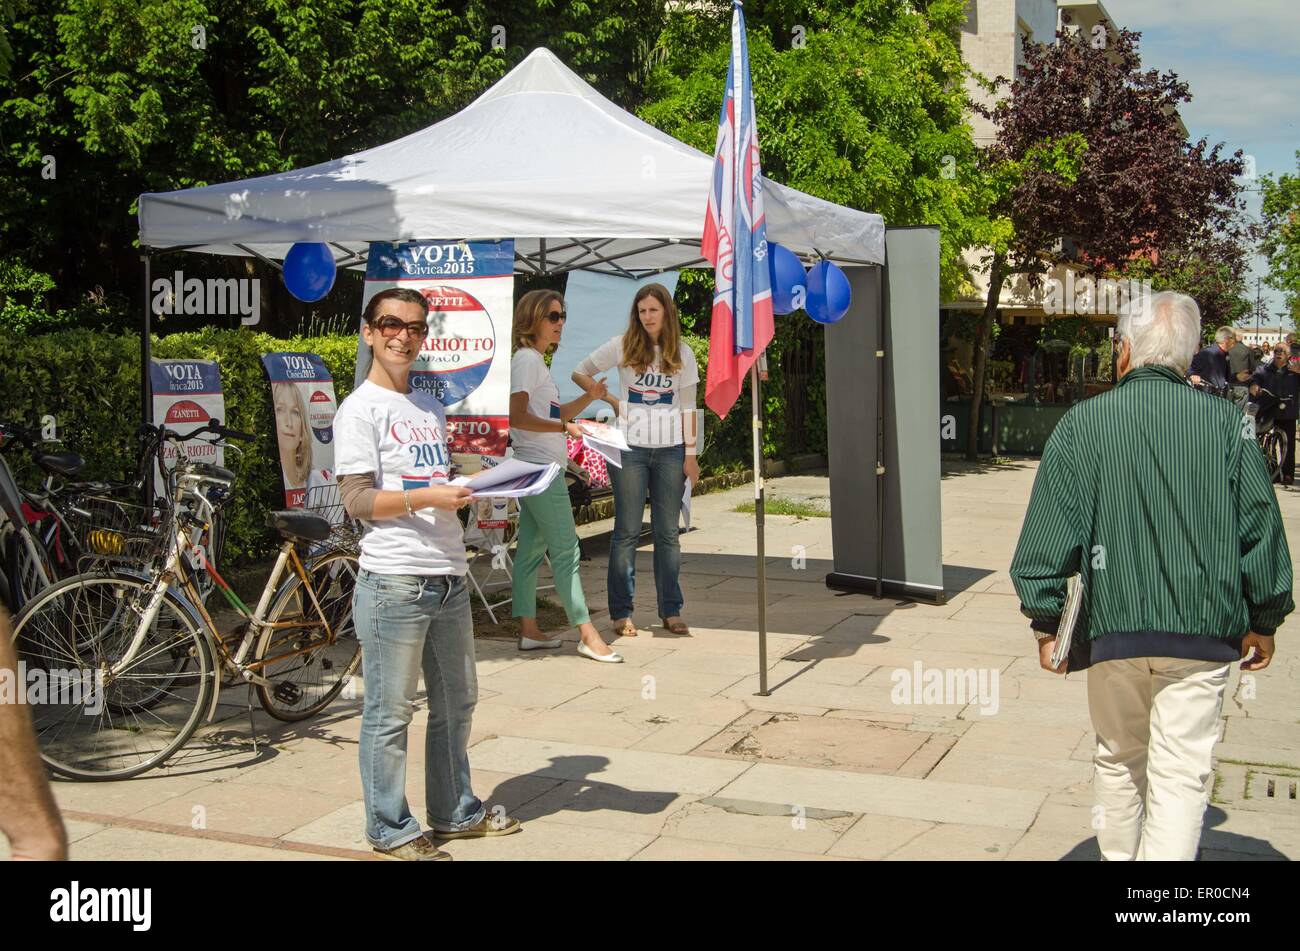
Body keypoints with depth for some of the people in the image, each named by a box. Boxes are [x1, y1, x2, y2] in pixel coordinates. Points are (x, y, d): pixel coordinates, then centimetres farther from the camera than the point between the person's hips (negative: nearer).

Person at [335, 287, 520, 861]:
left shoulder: (430, 405, 17)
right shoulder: (360, 409, -6)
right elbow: (357, 499, -13)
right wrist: (427, 497, -23)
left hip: (449, 577, 8)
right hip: (394, 582, -8)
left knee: (457, 701, 17)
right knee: (390, 713, 1)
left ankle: (454, 811, 32)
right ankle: (390, 829, 14)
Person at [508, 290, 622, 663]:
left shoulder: (537, 361, 18)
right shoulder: (526, 359, -12)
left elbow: (554, 414, 24)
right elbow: (517, 416, -22)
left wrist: (590, 397, 12)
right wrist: (564, 428, -23)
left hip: (541, 468, 10)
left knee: (532, 548, 10)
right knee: (566, 549, -8)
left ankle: (528, 630, 15)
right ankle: (588, 635, -6)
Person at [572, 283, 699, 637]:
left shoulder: (681, 353, 7)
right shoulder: (623, 346, 1)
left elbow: (688, 407, 8)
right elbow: (580, 373, 7)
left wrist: (691, 454, 3)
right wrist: (612, 401, -1)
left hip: (671, 449, 2)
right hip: (630, 448, -2)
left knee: (668, 533, 6)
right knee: (627, 531, 1)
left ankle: (671, 611, 13)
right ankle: (621, 613, 6)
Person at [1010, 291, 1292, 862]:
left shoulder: (1081, 424, -3)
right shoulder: (1225, 422, 0)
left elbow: (1051, 531, -4)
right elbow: (1260, 527, 3)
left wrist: (1045, 622, 5)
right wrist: (1263, 621, 15)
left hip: (1113, 628, 1)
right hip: (1203, 631, 0)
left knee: (1119, 762, 20)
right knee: (1181, 776, 2)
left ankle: (1118, 854, 34)